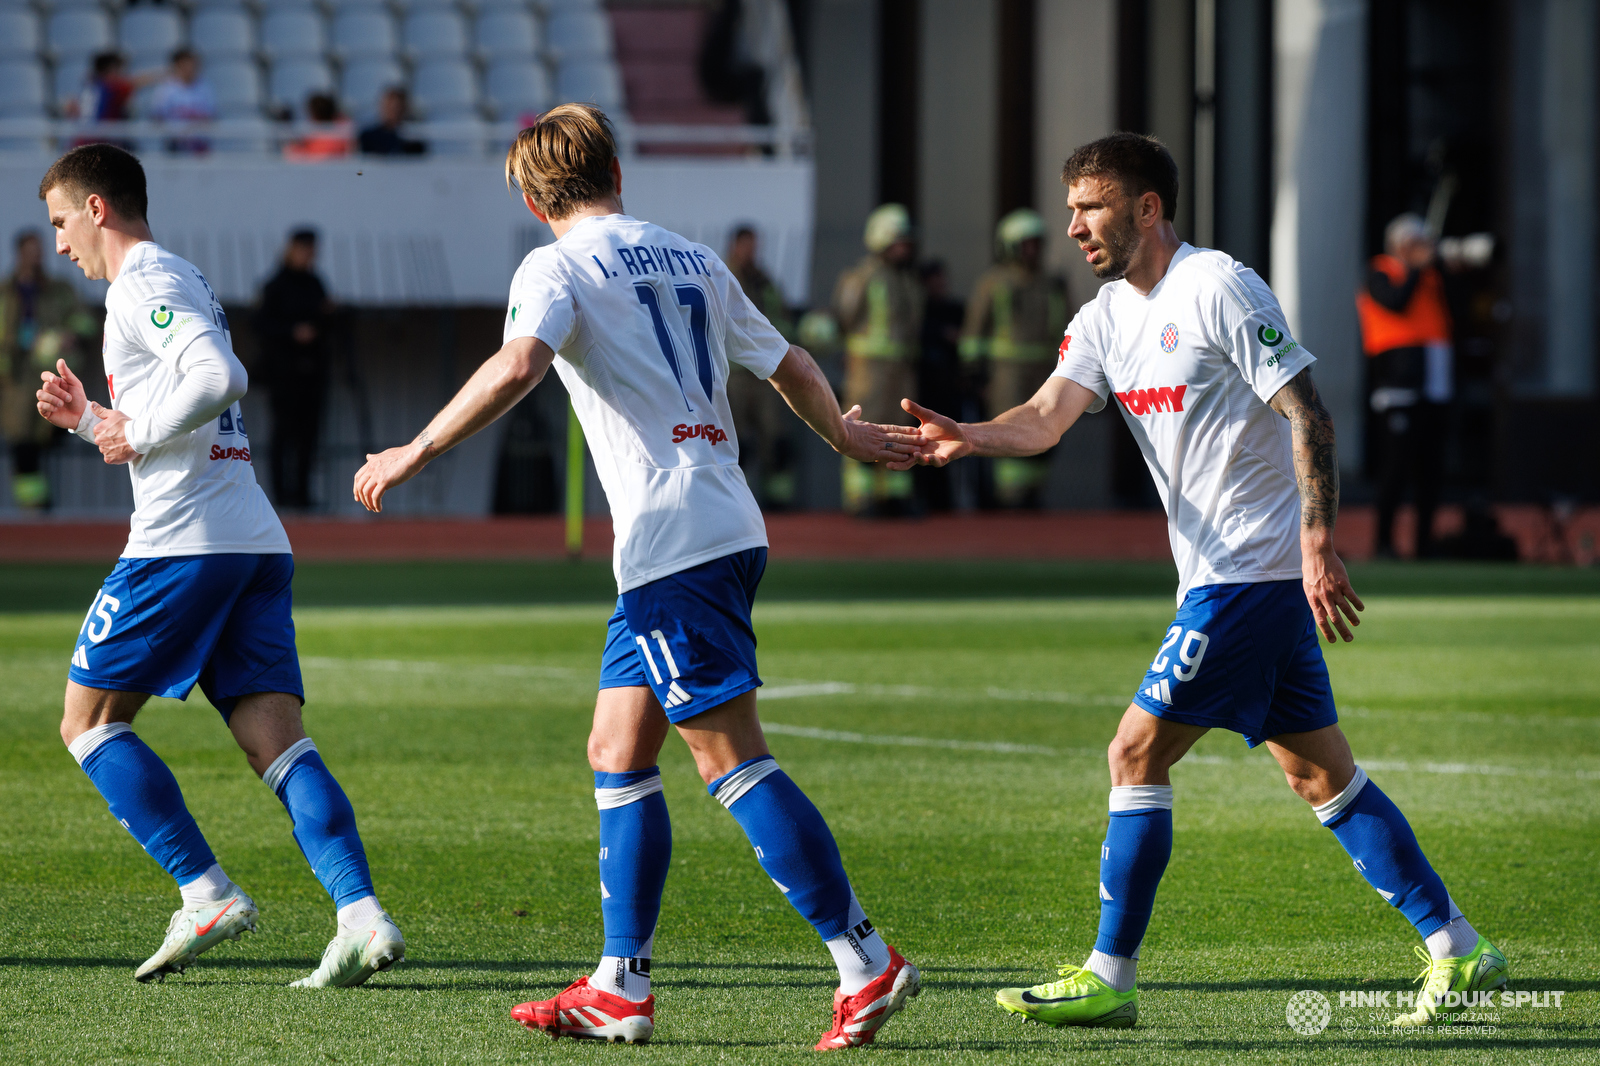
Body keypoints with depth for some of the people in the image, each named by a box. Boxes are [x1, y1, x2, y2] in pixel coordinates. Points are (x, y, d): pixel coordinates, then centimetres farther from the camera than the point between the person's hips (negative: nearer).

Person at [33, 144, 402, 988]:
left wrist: (138, 432, -11)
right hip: (257, 541, 9)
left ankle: (206, 893, -7)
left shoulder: (141, 285, -5)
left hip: (182, 541, -9)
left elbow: (219, 378, -23)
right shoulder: (183, 282, 25)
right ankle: (361, 915, -20)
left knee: (89, 720, 4)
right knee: (277, 739, -2)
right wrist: (90, 418, 22)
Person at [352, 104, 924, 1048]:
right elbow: (788, 363, 29)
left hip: (673, 540, -8)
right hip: (728, 525, 8)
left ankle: (866, 962, -12)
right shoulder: (694, 260, 18)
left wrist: (417, 453, -15)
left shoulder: (558, 267, -3)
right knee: (618, 753, 13)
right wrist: (846, 436, 47)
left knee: (732, 759, -8)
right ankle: (621, 988, 12)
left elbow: (517, 368, -22)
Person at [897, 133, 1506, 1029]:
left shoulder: (1219, 289, -12)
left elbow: (1308, 413, -15)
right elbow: (1046, 417, 0)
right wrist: (967, 437, -21)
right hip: (1222, 574, 9)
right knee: (1321, 771, 10)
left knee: (1137, 753, -9)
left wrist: (1318, 542, -23)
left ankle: (1109, 979, -4)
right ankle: (1457, 950, 14)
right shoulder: (1106, 318, 13)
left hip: (1253, 571, -9)